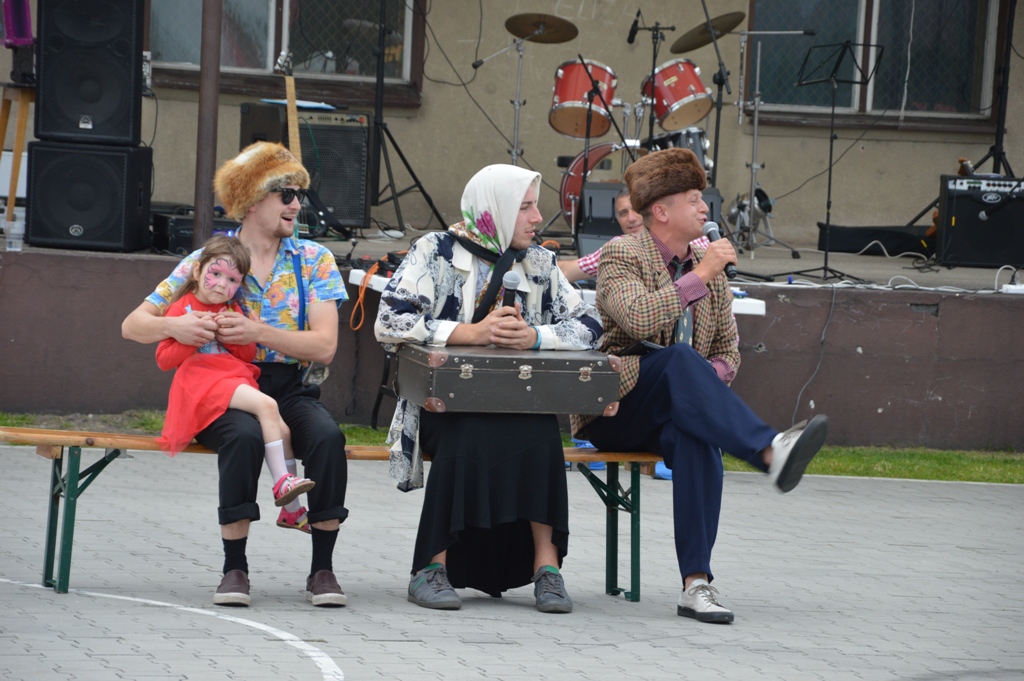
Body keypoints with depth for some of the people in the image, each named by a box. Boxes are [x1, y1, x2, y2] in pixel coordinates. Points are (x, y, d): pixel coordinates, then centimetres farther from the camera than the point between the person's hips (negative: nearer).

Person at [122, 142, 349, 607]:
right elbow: (133, 325, 4)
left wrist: (258, 332, -18)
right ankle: (234, 568, -25)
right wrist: (174, 327, -18)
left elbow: (324, 346, -5)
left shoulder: (313, 260, 7)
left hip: (289, 389, 1)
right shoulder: (205, 260, 5)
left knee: (327, 436, -31)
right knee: (244, 435, -36)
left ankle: (322, 569, -21)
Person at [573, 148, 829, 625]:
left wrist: (708, 380, -4)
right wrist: (700, 277, -18)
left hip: (675, 410, 4)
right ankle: (771, 451, -53)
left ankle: (696, 584, -41)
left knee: (697, 440, -34)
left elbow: (728, 352, 19)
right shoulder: (621, 255, -1)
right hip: (614, 410, -4)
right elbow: (638, 320, -22)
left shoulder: (709, 267, 16)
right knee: (679, 359, -35)